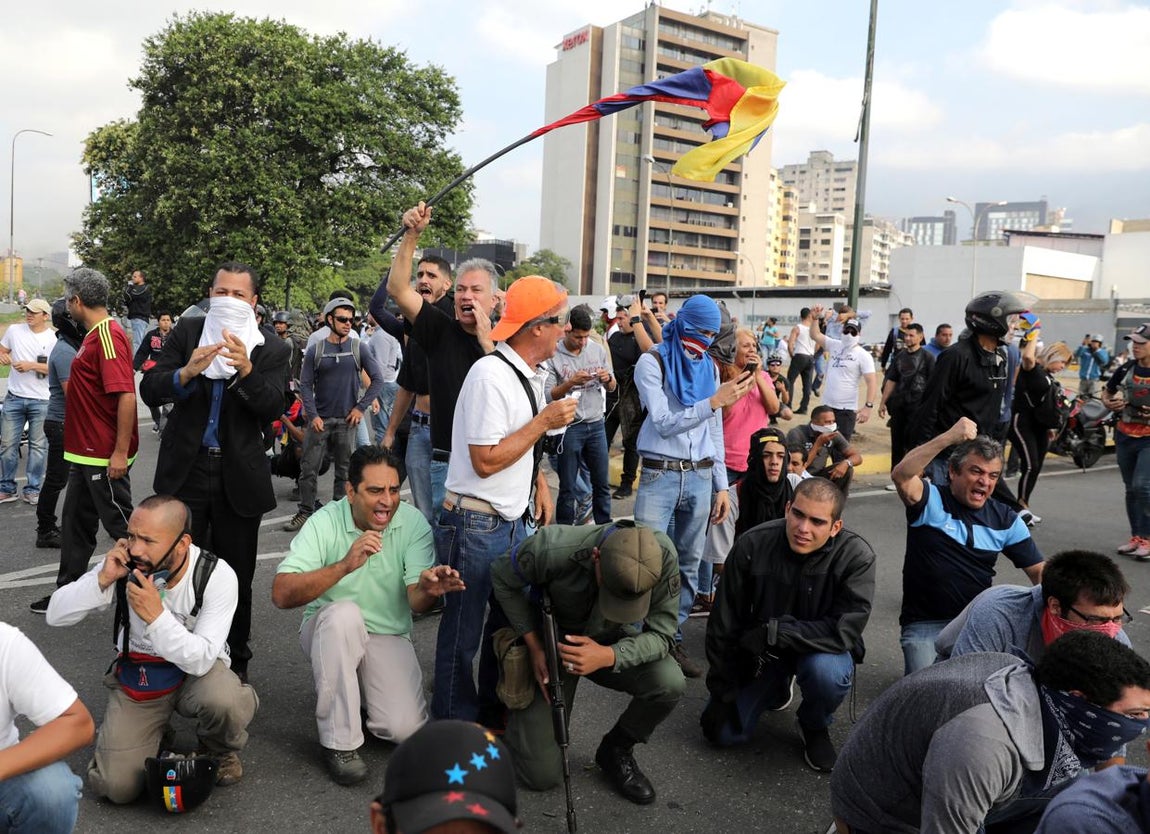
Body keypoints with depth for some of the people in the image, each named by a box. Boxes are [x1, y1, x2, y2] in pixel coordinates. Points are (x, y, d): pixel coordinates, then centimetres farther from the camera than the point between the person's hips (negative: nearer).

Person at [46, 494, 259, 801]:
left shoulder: (217, 576, -23)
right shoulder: (123, 567, -15)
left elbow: (200, 660, -27)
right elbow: (55, 615, -11)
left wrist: (156, 615, -38)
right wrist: (103, 580, -27)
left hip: (197, 672, -2)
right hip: (135, 676, 2)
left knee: (224, 701, -36)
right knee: (116, 787, -13)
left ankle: (220, 750, 0)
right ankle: (155, 732, 20)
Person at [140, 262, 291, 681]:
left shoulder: (273, 350, 0)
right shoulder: (186, 332, 3)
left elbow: (273, 409, -12)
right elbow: (149, 389, -4)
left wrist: (247, 371, -29)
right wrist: (186, 372, -24)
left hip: (239, 478, -1)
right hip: (185, 472, 1)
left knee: (237, 576, 9)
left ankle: (234, 662, 25)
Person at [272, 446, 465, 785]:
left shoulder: (414, 523, -11)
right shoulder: (325, 522, -15)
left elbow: (415, 600, -18)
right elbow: (282, 594, -26)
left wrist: (428, 589, -43)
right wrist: (345, 566, -39)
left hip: (388, 636, 1)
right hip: (329, 630, -1)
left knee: (405, 728, -20)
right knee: (344, 613, -36)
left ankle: (360, 689, 16)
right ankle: (339, 742, -20)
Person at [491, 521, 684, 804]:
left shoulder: (662, 555, -30)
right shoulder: (552, 548, -35)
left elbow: (661, 635, -21)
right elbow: (502, 578, -13)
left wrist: (609, 656, -40)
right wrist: (535, 646, -18)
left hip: (613, 645, 2)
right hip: (552, 644, -2)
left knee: (670, 683, -28)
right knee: (542, 776, -4)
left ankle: (615, 750, 2)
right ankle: (518, 713, 30)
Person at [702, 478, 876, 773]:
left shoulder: (856, 556, -24)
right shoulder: (752, 545, -20)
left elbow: (845, 630, -28)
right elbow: (724, 624, -12)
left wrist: (774, 632, -30)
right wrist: (722, 693, -8)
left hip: (821, 649, -2)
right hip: (758, 652, 2)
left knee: (827, 671, -36)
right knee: (723, 732, -5)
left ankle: (814, 726, 0)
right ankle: (777, 688, 26)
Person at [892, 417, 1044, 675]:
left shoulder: (1006, 519, 7)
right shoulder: (931, 501, -6)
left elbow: (1040, 572, 7)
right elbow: (901, 476, -28)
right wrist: (950, 437, -34)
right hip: (926, 625, -5)